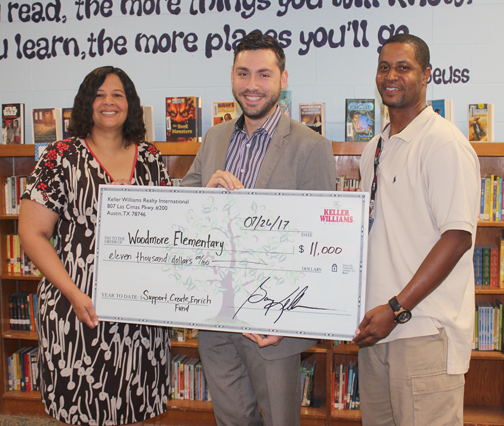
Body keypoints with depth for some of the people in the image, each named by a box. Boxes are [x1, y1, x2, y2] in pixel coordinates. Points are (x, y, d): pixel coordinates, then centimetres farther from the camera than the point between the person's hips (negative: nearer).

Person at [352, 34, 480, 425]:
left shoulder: (444, 143, -11)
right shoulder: (375, 148, 15)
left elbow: (458, 237, -17)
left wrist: (397, 309, -19)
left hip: (426, 330, -7)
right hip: (377, 323, 8)